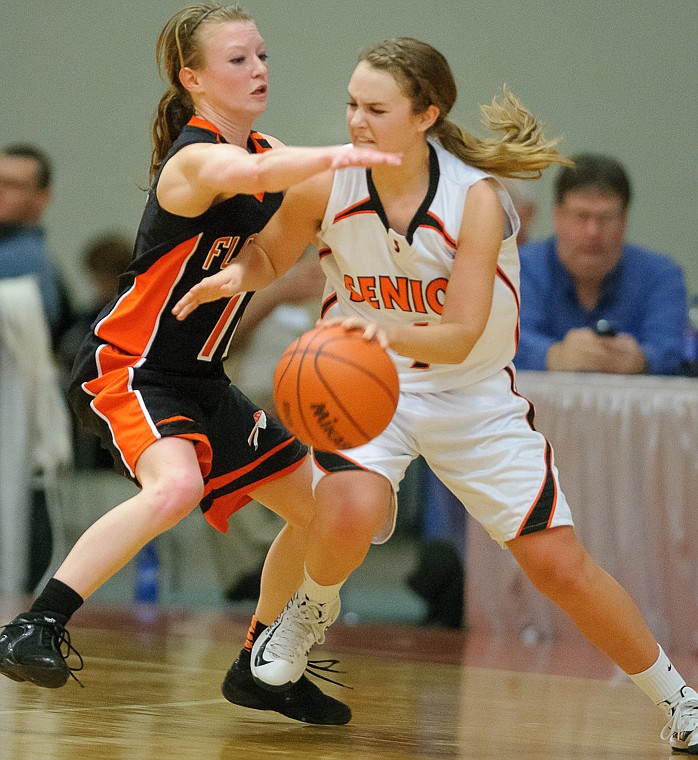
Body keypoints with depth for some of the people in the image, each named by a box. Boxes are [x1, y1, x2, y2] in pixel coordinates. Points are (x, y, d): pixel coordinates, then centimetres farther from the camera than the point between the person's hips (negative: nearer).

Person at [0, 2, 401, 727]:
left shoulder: (264, 148, 9)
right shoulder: (194, 158, -20)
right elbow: (243, 173, -44)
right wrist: (334, 156, -64)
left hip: (198, 380, 9)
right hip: (125, 365, -9)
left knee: (319, 510, 11)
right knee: (176, 486, -36)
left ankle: (260, 669, 27)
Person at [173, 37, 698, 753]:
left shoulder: (475, 198, -25)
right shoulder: (325, 186, -17)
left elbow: (460, 336, -29)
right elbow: (270, 251, 3)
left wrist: (388, 330, -49)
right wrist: (238, 273, -21)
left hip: (473, 394, -1)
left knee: (560, 565, -1)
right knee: (350, 514, -31)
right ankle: (311, 606, 4)